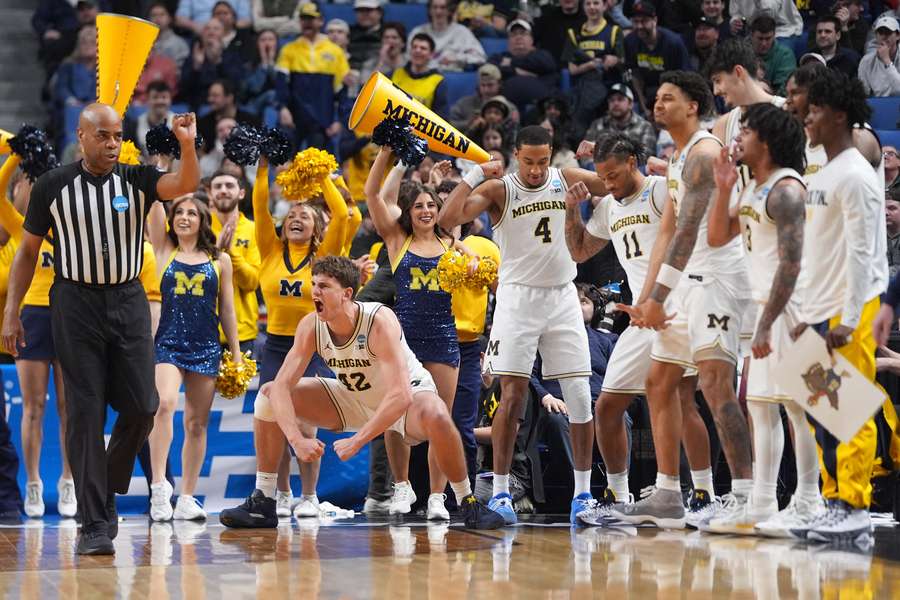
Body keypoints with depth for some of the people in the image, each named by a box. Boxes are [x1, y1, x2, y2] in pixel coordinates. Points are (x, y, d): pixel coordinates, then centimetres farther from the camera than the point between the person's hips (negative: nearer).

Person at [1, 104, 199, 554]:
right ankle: (94, 522, -2)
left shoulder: (136, 180, 2)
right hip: (76, 303, -2)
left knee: (141, 407, -1)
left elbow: (185, 185, -16)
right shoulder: (52, 187, 0)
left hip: (128, 302, 2)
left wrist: (187, 145, -34)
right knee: (85, 413, -4)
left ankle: (107, 491, 24)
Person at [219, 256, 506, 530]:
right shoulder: (311, 326, -18)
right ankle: (262, 504, 1)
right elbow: (281, 386, -19)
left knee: (435, 415, -41)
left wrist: (357, 441, -42)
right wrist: (296, 440, -34)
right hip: (353, 398, 5)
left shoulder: (380, 321, -33)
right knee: (269, 394, -8)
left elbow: (400, 397, -40)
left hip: (408, 395, -5)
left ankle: (468, 504, -19)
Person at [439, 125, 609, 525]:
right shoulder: (498, 189, -7)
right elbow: (447, 219, -19)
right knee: (513, 395, -8)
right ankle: (500, 490, -1)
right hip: (518, 297, -3)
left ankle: (583, 492, 7)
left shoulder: (568, 180, 3)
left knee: (579, 395, -1)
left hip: (563, 297, 3)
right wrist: (475, 173, -21)